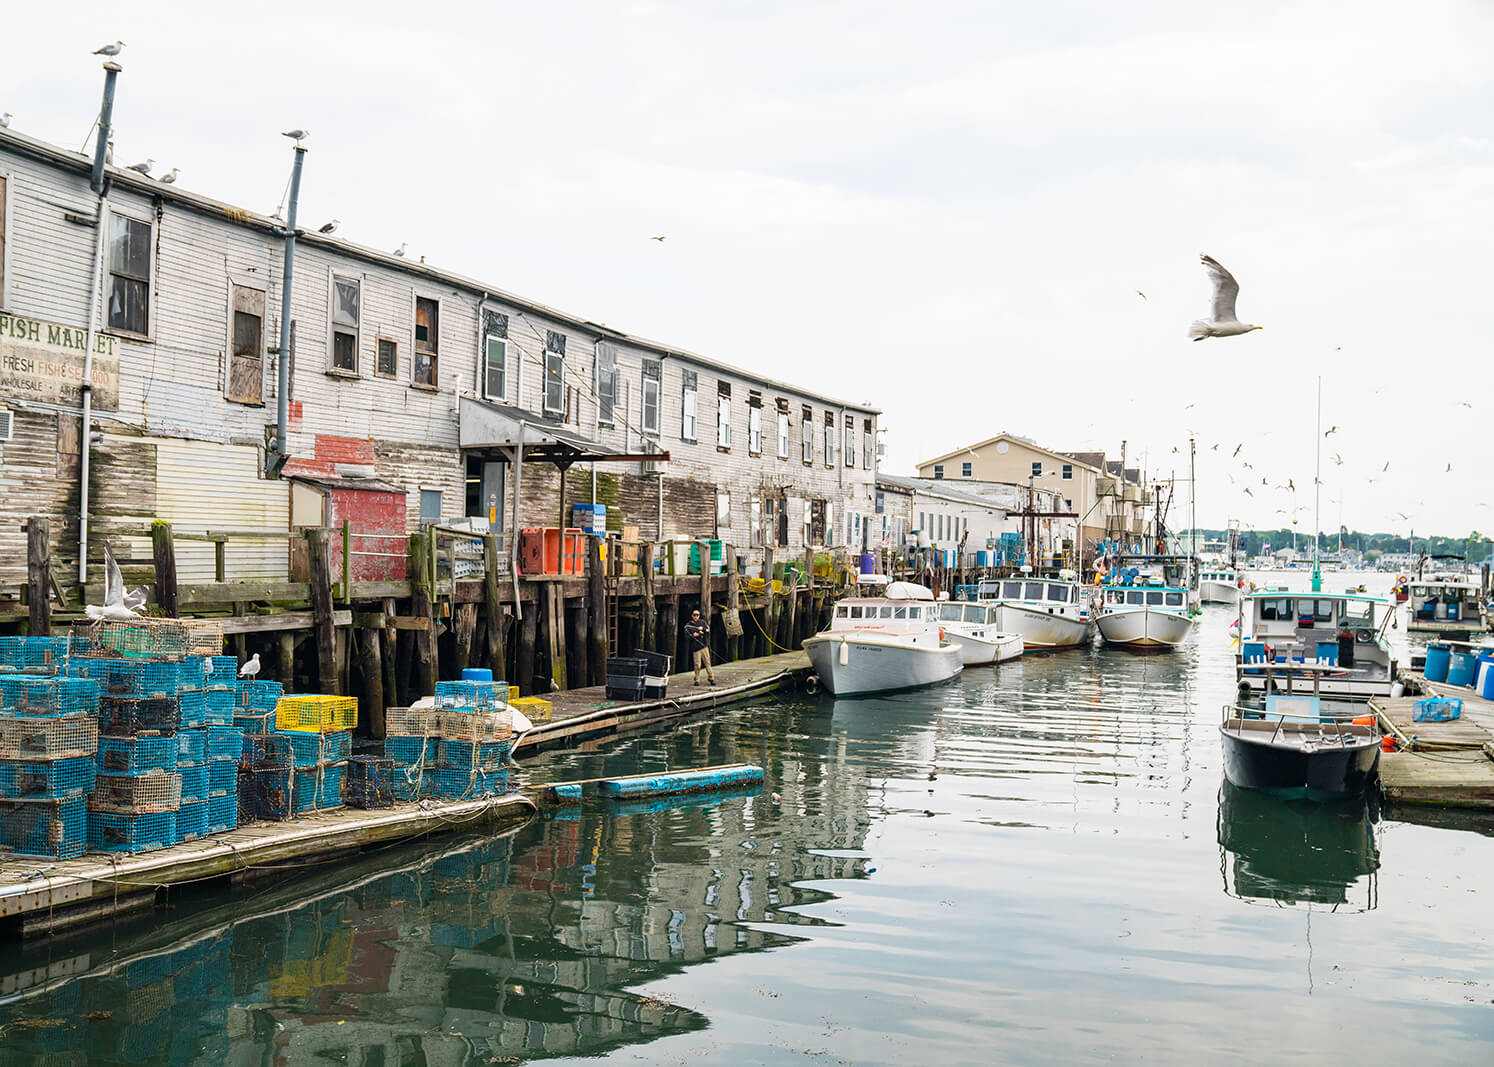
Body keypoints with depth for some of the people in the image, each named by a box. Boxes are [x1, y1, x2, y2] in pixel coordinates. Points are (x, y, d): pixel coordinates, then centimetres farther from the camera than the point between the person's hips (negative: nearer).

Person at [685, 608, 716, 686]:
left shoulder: (702, 622, 11)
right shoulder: (688, 625, 5)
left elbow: (708, 630, 5)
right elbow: (686, 635, -3)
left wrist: (702, 628, -13)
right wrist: (692, 635, -20)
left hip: (704, 646, 2)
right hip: (695, 647, -2)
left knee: (707, 662, 2)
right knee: (697, 665, -6)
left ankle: (711, 678, 8)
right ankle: (697, 680, 5)